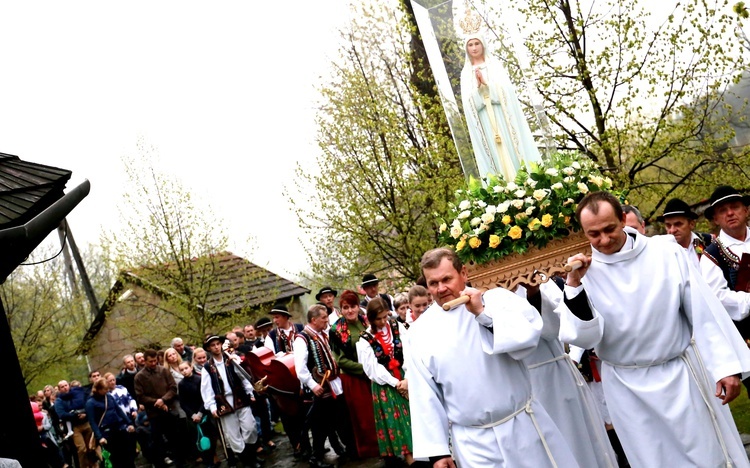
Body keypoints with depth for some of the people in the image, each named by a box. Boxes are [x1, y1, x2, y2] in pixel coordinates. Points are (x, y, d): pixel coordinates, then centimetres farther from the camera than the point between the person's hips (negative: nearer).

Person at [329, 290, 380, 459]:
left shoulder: (366, 322, 3)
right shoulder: (336, 330, -9)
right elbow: (341, 360, -10)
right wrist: (364, 369, -18)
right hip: (354, 379, -3)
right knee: (364, 416, 6)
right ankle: (370, 451, 22)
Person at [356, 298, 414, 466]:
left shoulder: (397, 327, 2)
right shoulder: (364, 340, -7)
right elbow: (373, 368, -9)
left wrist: (408, 378, -14)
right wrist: (395, 383, -12)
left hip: (406, 379, 3)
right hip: (384, 385, -3)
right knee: (394, 422, 0)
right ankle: (409, 459, 5)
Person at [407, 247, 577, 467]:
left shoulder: (497, 299, -3)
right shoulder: (420, 332, -1)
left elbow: (530, 334, -17)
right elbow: (425, 396, 1)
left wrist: (484, 313, -21)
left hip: (524, 427, 0)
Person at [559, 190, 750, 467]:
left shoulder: (665, 252, -8)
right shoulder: (584, 272, -8)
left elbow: (703, 312, -5)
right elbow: (584, 338, -13)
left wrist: (725, 366, -6)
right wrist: (574, 286, -23)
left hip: (683, 374, 0)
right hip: (629, 388, 0)